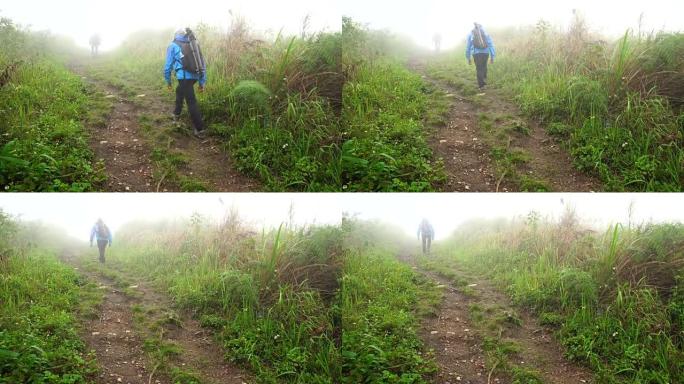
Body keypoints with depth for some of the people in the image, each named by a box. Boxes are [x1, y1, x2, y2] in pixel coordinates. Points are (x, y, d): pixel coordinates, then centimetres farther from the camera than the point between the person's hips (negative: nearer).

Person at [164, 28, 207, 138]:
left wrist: (168, 81, 18)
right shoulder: (194, 44, 21)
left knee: (191, 102, -5)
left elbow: (168, 65, 6)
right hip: (195, 76, 6)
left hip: (184, 77, -6)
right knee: (179, 91, 32)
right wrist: (202, 83, 21)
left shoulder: (173, 46, 8)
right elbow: (202, 64, 18)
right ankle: (176, 113, 47)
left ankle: (199, 129, -10)